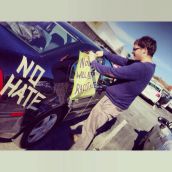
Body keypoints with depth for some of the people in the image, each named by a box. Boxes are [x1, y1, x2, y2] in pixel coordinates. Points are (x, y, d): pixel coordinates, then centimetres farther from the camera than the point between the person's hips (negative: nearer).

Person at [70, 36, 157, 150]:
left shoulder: (141, 67, -28)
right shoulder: (146, 65, 4)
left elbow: (112, 72, -24)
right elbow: (122, 60, 11)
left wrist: (93, 62, -10)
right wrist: (104, 53, 4)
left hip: (113, 105, -10)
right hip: (112, 99, 10)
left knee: (89, 129, 2)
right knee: (91, 122, 26)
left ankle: (76, 149, 18)